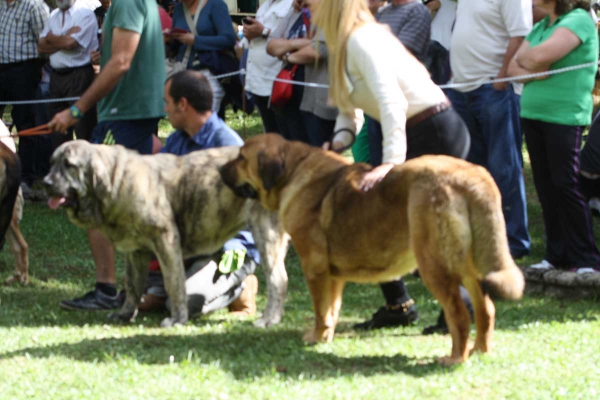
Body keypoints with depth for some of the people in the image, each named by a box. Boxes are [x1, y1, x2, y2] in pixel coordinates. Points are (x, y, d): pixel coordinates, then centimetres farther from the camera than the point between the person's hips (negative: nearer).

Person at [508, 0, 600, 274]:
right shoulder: (540, 27, 16)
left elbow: (542, 56, -22)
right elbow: (514, 67, 10)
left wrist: (524, 58, -1)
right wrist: (532, 70, -10)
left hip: (565, 116, -8)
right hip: (533, 114, 8)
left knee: (566, 185, -7)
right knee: (546, 188, 7)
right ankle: (557, 254, 13)